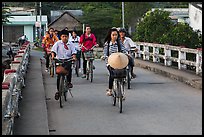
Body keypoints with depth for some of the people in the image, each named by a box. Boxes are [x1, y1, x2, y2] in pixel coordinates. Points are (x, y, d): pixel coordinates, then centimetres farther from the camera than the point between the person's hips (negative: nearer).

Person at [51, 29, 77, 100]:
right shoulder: (58, 43, 4)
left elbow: (73, 52, -1)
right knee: (58, 76, -2)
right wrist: (53, 56, -25)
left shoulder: (70, 44, 7)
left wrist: (74, 57, -21)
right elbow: (53, 50, -7)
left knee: (69, 67, -33)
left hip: (68, 60, 0)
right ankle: (58, 90, 9)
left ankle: (69, 82, -14)